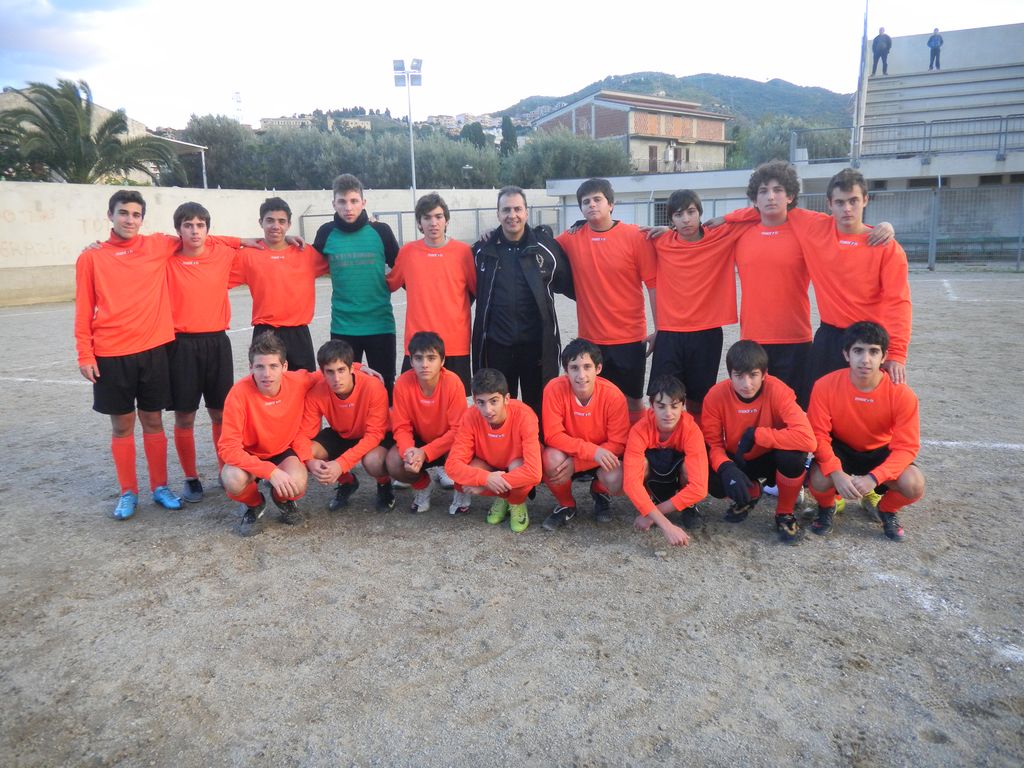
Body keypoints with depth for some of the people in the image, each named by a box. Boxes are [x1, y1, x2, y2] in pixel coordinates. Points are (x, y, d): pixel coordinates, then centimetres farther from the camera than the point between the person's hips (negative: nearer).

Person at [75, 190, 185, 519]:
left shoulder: (159, 246, 3)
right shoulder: (91, 258, 1)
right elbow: (84, 310, 2)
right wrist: (85, 355, -3)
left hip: (153, 350, 1)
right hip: (111, 355, -1)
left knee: (153, 421, 9)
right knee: (122, 426, 8)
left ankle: (160, 487, 22)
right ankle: (128, 492, 20)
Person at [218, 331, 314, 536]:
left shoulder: (299, 381, -20)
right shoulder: (240, 393, -28)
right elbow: (228, 448, -29)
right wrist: (271, 471, -36)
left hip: (284, 451, 2)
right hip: (249, 456, -1)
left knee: (297, 485, -30)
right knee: (234, 481, -34)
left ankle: (283, 499, 10)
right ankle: (253, 505, 4)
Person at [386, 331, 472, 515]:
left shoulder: (453, 382, -27)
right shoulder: (403, 383, -20)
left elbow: (457, 429, -24)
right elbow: (401, 427, -13)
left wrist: (424, 452, -32)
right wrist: (409, 450, -35)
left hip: (448, 442, -2)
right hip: (419, 440, 2)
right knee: (394, 464, -26)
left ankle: (461, 492, 2)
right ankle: (421, 486, 10)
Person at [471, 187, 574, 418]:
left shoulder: (546, 245, -1)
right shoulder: (483, 249, 4)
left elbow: (569, 284, 6)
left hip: (537, 343, -1)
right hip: (496, 344, 1)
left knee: (538, 407, 11)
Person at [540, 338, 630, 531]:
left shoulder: (614, 396, -23)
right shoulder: (555, 389, -23)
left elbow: (618, 444, -17)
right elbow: (552, 436, -23)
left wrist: (575, 464, -27)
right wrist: (592, 450, -35)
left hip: (602, 457, 0)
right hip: (566, 453, 0)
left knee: (617, 481, -30)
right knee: (551, 459, -33)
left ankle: (599, 493, 12)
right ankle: (566, 505, 1)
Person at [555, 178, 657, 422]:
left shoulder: (635, 236, -5)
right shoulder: (572, 238, 2)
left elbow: (653, 283, -4)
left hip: (630, 338, -2)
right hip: (590, 339, 2)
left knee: (633, 399, 9)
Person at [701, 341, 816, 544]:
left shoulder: (777, 391, -27)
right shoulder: (716, 395, -21)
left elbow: (807, 438, -38)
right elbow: (712, 443, -16)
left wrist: (756, 435, -36)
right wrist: (726, 468, -37)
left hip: (771, 458, -1)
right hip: (738, 461, 2)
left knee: (793, 454, -36)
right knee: (712, 481, -30)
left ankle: (785, 514, -5)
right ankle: (750, 493, 11)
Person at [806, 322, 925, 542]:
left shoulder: (902, 394, -22)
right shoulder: (825, 386, -23)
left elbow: (906, 446, -20)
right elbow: (818, 434, -19)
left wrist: (873, 478, -36)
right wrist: (836, 473, -35)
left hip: (881, 452, 1)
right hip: (840, 449, -1)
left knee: (914, 486, -27)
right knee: (819, 481, -31)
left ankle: (888, 510, 12)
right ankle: (827, 507, 9)